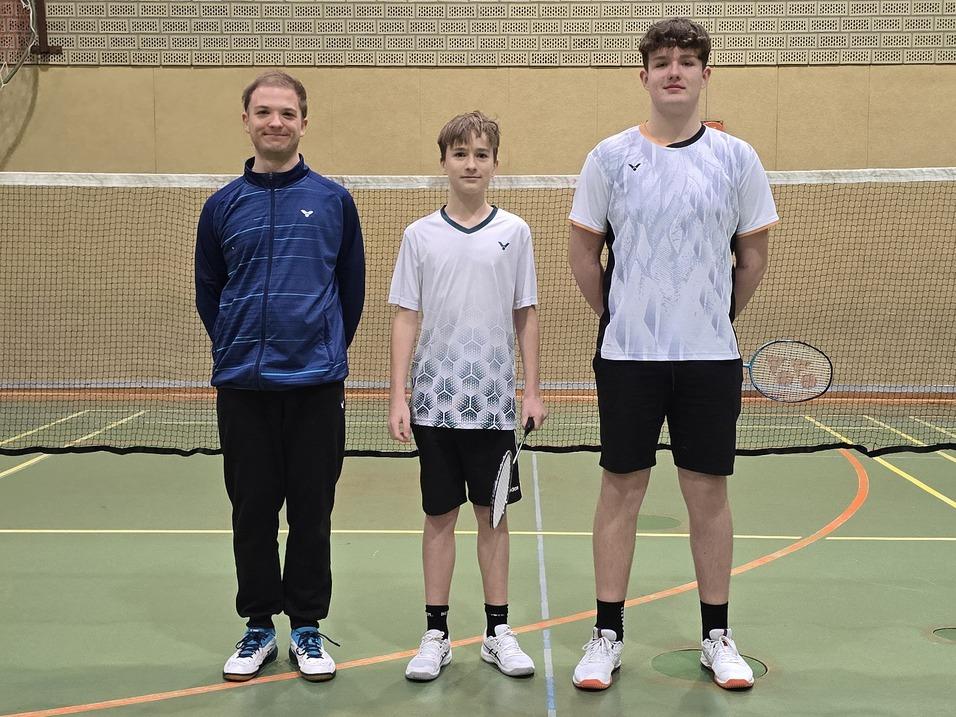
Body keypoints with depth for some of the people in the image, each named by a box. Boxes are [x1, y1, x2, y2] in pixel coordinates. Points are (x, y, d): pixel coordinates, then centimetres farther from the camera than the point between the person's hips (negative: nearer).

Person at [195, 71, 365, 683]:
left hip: (316, 385, -1)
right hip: (242, 386, 1)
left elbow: (353, 287, 10)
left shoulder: (334, 200, 4)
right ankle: (259, 626, 22)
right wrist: (236, 347, 11)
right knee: (253, 512, 8)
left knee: (312, 511, 5)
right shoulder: (223, 205, 7)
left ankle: (308, 628, 19)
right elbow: (208, 290, 15)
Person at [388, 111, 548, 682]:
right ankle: (437, 635, 17)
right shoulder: (420, 235, 2)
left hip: (494, 400, 0)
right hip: (435, 399, 0)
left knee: (493, 514, 8)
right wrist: (398, 397, -4)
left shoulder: (514, 232, 3)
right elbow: (406, 318, 2)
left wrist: (533, 391, 2)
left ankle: (498, 632, 20)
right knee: (440, 516, 6)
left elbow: (526, 315, 6)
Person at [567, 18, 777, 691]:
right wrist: (617, 316, 8)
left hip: (711, 357, 1)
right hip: (628, 356, 0)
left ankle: (717, 635, 21)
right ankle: (608, 635, 16)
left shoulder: (737, 157, 3)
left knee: (709, 492, 7)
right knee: (621, 489, 4)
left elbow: (754, 253, 10)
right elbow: (584, 249, 7)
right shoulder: (610, 157, 1)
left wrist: (720, 315, 11)